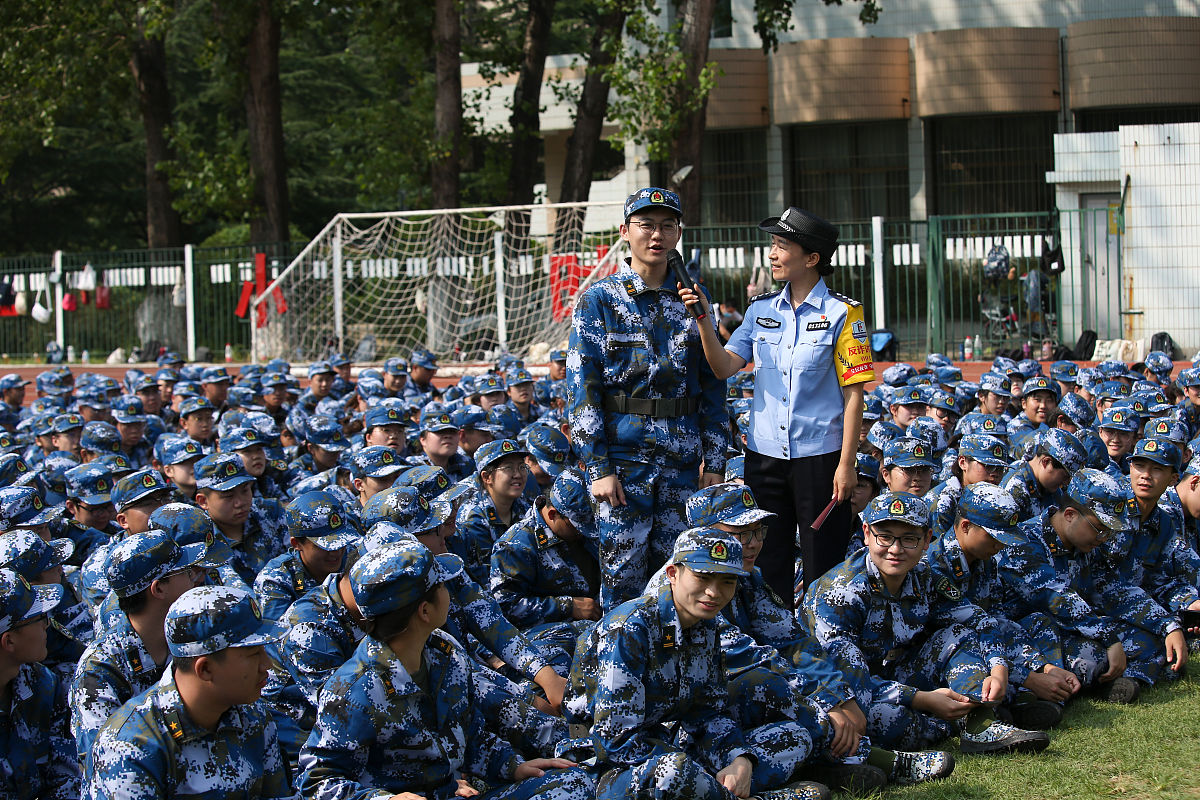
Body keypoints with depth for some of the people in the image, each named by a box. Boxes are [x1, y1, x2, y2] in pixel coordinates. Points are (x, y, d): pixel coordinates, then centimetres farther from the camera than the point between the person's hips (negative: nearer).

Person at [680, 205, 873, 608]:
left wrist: (846, 464, -11)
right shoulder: (762, 310, 9)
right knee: (769, 561, 11)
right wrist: (703, 320, -16)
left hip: (820, 455, -5)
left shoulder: (841, 313, -5)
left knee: (822, 563, 1)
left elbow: (853, 393, -7)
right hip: (764, 453, 5)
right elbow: (724, 367, -1)